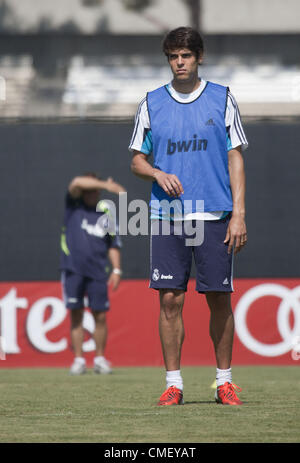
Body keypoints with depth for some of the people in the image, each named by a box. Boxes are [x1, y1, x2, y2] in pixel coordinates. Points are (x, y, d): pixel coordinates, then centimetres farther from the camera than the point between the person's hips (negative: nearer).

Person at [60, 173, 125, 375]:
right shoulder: (74, 204, 6)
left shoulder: (106, 212, 9)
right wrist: (106, 185, -25)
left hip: (98, 271, 1)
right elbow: (77, 183, -14)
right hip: (73, 269, -1)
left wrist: (116, 269, 3)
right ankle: (79, 359, 5)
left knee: (100, 316, 0)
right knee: (76, 314, 0)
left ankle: (100, 358, 11)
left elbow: (113, 245, 13)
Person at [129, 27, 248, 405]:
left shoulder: (222, 99, 5)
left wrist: (238, 213, -4)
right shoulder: (152, 104, 8)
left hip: (214, 217, -1)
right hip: (166, 217, 1)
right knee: (170, 300, -3)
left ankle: (224, 381, 12)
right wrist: (158, 174, -10)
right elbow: (137, 161, 13)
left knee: (219, 299, 0)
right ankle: (173, 383, 4)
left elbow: (235, 158, 4)